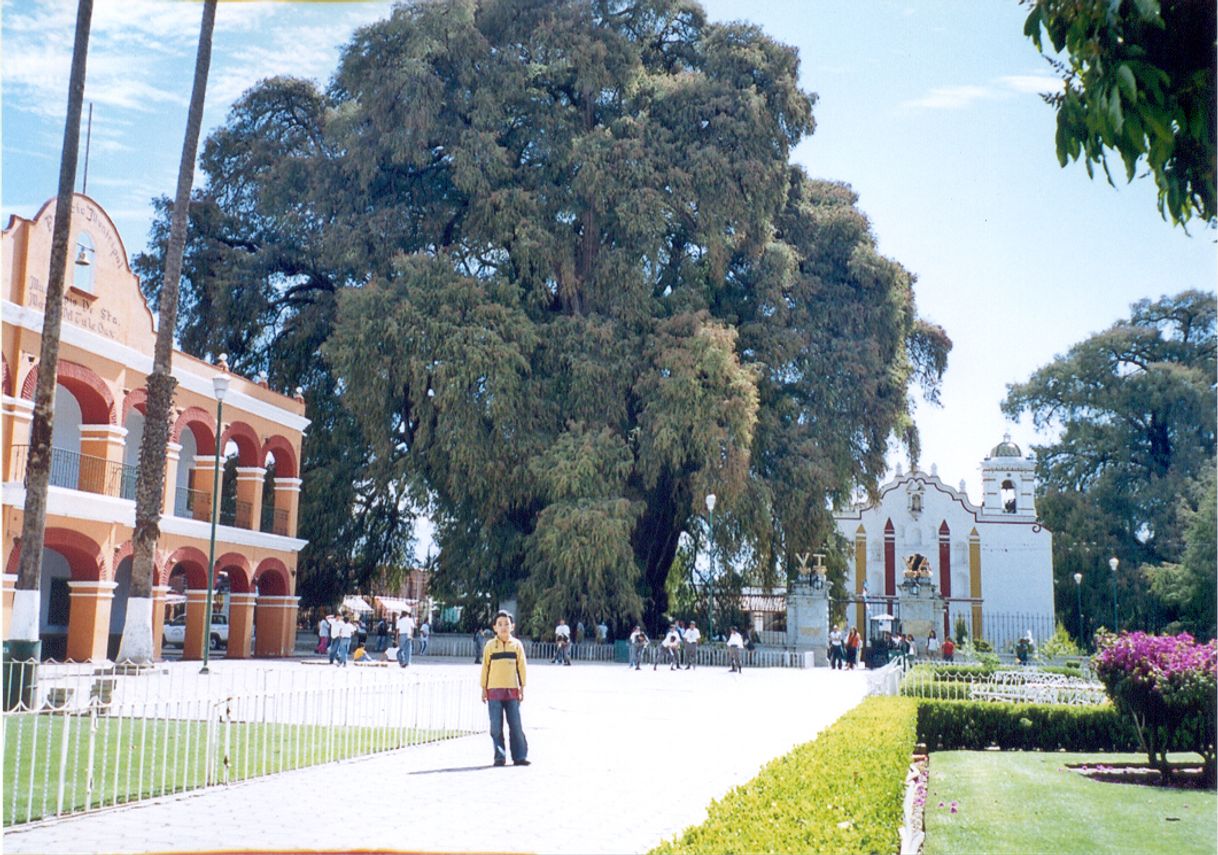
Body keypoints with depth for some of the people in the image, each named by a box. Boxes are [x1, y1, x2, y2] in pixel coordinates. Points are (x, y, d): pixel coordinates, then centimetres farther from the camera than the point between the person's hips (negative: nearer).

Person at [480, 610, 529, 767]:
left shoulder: (517, 644, 4)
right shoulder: (490, 645, 4)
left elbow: (522, 667, 6)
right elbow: (485, 667, 6)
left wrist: (522, 688, 3)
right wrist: (483, 689, 3)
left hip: (512, 690, 0)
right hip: (494, 690, 0)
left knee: (516, 725, -1)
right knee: (496, 726, 0)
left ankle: (520, 756, 3)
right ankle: (500, 757, 6)